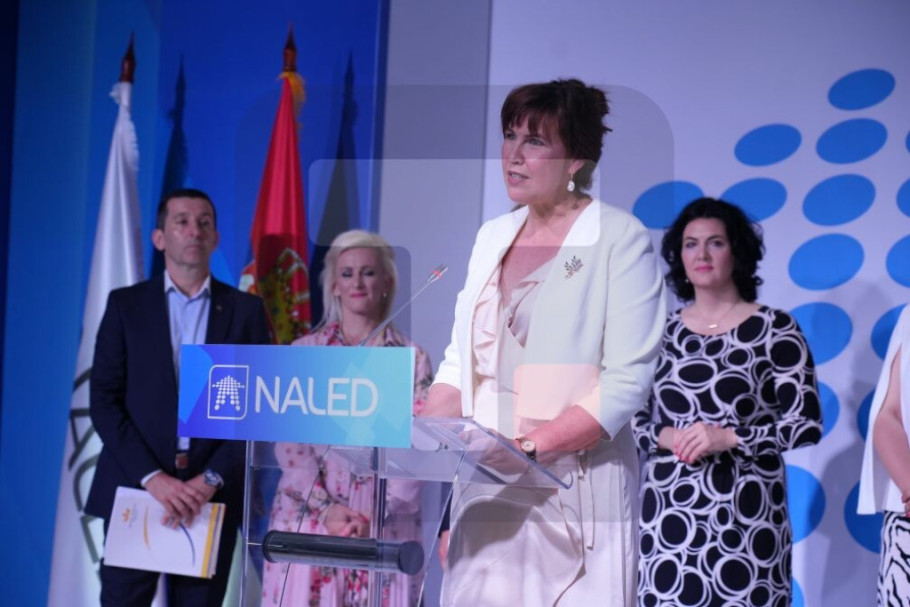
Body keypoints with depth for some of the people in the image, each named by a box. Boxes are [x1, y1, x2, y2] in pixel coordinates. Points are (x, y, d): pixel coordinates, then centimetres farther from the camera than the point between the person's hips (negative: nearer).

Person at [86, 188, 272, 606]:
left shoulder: (246, 311, 7)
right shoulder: (125, 304, 6)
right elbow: (104, 400, 0)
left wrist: (211, 480, -10)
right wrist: (152, 477, -12)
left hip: (212, 497, 1)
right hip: (134, 489, 0)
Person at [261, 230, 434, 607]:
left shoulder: (413, 359, 7)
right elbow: (288, 440, 1)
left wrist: (376, 515, -13)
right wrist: (325, 509, -12)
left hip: (386, 529, 0)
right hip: (307, 522, 0)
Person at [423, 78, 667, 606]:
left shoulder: (621, 240, -5)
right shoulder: (492, 237, 14)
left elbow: (625, 383, -13)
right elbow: (461, 363, 15)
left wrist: (529, 446, -20)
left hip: (576, 492, -5)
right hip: (487, 492, 5)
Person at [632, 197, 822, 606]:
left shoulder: (775, 328, -1)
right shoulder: (661, 332, 10)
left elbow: (807, 425, -4)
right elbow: (634, 417, 14)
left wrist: (729, 438, -14)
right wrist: (665, 437, -7)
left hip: (744, 516, -2)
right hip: (670, 514, 3)